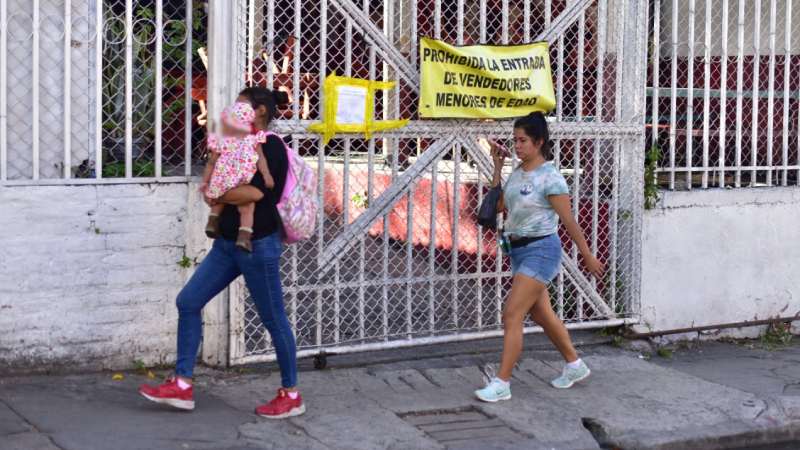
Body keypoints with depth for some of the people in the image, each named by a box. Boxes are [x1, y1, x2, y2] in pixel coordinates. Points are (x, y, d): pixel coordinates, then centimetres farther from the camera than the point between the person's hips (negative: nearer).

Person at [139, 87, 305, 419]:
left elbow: (255, 191, -25)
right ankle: (181, 386, 9)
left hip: (258, 245, -9)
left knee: (273, 319, 2)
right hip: (228, 242, 10)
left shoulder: (271, 145, -13)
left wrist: (217, 196, -10)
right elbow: (227, 183, 20)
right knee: (188, 302, 4)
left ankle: (291, 396, 15)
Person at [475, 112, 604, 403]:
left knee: (512, 315, -12)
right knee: (542, 314, 18)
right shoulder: (517, 172, 8)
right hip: (518, 250, 9)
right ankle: (574, 365, 35)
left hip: (541, 250, -9)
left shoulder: (550, 178, -15)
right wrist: (497, 166, 7)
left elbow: (569, 221, -12)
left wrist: (588, 256, -6)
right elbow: (499, 206, 9)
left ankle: (501, 383, -8)